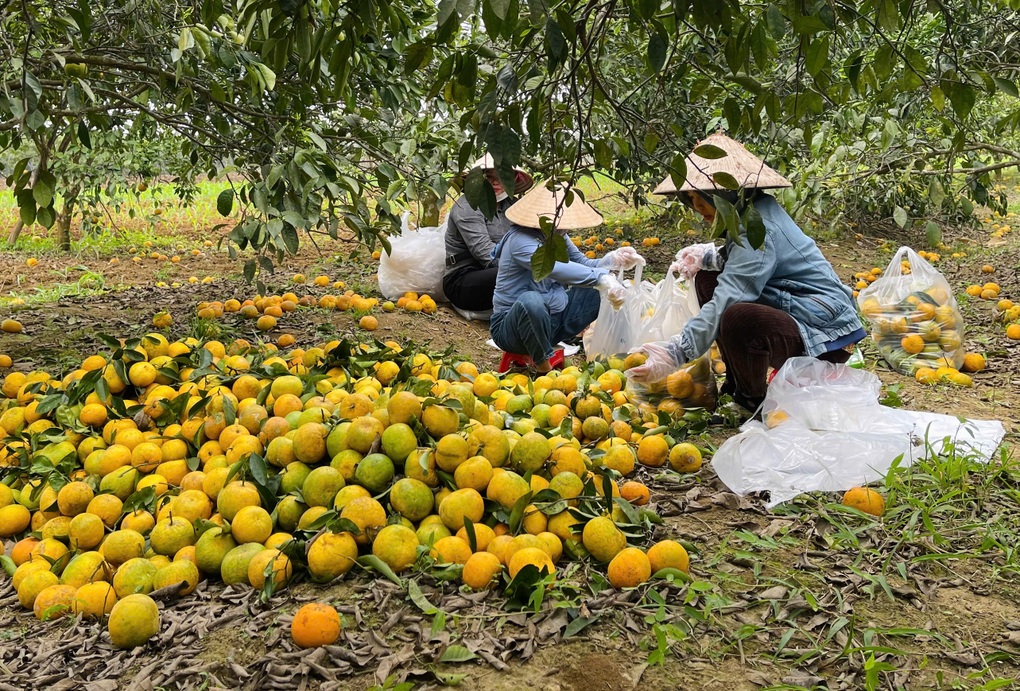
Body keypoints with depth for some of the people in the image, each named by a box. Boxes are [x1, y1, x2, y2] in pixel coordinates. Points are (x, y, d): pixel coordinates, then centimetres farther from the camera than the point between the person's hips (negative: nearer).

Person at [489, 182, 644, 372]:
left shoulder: (556, 237, 5)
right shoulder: (520, 239, -22)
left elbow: (583, 264, 7)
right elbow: (555, 268, -39)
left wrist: (614, 260, -12)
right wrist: (601, 278, -44)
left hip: (552, 320, 8)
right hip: (512, 326, -8)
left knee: (601, 290, 3)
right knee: (530, 300, -42)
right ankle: (545, 366, -21)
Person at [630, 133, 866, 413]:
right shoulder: (754, 210, 6)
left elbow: (726, 301, -33)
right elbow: (743, 258, 23)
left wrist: (675, 353, -38)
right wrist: (706, 256, 4)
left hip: (825, 336, -11)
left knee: (738, 318, -38)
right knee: (708, 279, 12)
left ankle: (755, 401, -7)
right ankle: (738, 385, 14)